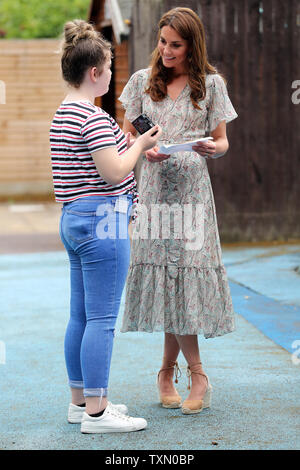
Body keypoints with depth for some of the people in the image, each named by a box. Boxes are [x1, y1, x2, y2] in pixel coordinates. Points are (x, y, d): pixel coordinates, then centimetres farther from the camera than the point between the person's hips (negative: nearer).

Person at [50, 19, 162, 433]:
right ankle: (96, 412, -2)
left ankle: (81, 402, 22)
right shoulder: (93, 116, -17)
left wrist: (131, 145, 19)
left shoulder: (63, 114, 14)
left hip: (73, 219, 10)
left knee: (80, 316, 14)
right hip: (102, 218, -10)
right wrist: (141, 145, -5)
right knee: (102, 319, -6)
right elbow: (113, 172, -20)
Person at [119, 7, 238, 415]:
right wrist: (145, 149, -8)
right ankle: (198, 376, 7)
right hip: (153, 187, 1)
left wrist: (211, 147, -16)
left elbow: (222, 141, 7)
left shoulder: (210, 83, 5)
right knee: (165, 276, -2)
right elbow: (126, 133, 13)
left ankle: (168, 370, 8)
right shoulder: (143, 81, 9)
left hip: (192, 188, -1)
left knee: (184, 272, -6)